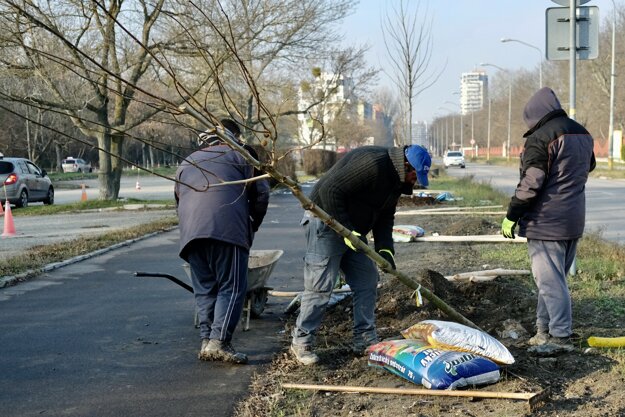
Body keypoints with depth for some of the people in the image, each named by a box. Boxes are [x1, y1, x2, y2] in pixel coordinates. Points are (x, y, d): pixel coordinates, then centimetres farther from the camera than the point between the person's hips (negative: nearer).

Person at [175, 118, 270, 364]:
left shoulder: (187, 163, 30)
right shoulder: (240, 157, 16)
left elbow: (178, 202, 29)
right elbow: (261, 194, 9)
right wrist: (253, 225, 22)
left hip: (190, 233, 5)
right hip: (228, 231, -5)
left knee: (204, 289, 12)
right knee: (231, 288, -2)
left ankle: (206, 341, 8)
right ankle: (219, 342, -12)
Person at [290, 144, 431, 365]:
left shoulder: (395, 179, 5)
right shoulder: (371, 164, -27)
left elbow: (385, 216, 11)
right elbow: (330, 190, -29)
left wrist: (385, 248, -5)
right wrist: (346, 230, -27)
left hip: (353, 229, 10)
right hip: (326, 223, -10)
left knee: (367, 281, 8)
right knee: (320, 286, -8)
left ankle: (364, 339, 16)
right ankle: (301, 342, 3)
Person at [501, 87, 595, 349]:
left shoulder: (540, 138, -16)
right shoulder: (582, 134, 11)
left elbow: (530, 183, -20)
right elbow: (588, 167, 27)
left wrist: (511, 215, -13)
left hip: (546, 222, -9)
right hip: (574, 222, 9)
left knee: (550, 281, -2)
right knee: (554, 278, 16)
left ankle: (560, 336, 1)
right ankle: (544, 329, 23)